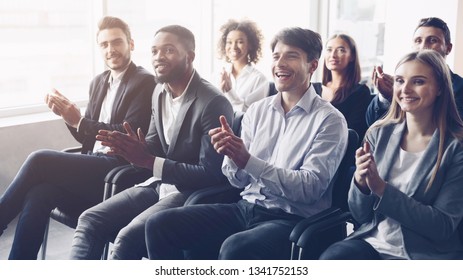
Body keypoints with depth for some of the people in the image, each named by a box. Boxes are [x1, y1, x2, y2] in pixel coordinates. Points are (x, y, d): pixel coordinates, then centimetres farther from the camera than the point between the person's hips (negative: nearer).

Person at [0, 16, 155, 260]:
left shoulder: (145, 82, -5)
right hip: (93, 166, 7)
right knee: (39, 193, -20)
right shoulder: (98, 82, 18)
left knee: (39, 160, -21)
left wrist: (79, 121, -18)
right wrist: (68, 116, -2)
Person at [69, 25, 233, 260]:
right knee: (89, 220, -5)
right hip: (159, 184, 8)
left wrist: (148, 161, -24)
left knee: (128, 237, -27)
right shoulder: (160, 92, 7)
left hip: (192, 193, -8)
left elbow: (211, 174, -22)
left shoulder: (213, 103, -19)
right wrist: (136, 150, -11)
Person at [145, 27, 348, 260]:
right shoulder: (257, 111, 10)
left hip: (292, 220, -5)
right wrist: (232, 154, -14)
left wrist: (248, 161, -22)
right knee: (160, 225, -10)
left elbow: (310, 188, -14)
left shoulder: (329, 119, -5)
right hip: (246, 208, 6)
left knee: (235, 248, -35)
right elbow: (240, 181, 10)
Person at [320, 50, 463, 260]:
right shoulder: (378, 134, 4)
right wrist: (360, 181, -16)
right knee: (331, 258, -29)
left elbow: (444, 227, -11)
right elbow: (360, 215, 7)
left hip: (428, 254, -3)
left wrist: (381, 188, -19)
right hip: (372, 242, 3)